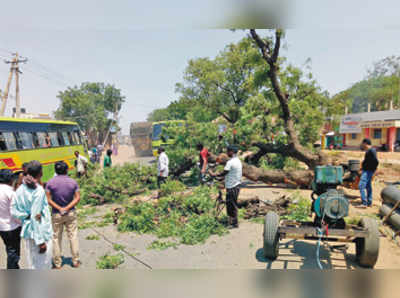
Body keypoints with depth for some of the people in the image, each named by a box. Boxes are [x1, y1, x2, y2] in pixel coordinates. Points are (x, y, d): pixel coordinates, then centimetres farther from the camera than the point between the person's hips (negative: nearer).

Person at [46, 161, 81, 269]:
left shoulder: (50, 183, -8)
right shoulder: (73, 182, -6)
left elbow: (48, 200, -11)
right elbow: (77, 198, -10)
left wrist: (59, 208, -11)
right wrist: (67, 208, -13)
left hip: (56, 214, 0)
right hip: (71, 213, 1)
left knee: (56, 238, 12)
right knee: (73, 236, 10)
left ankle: (57, 263, 21)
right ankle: (75, 261, 19)